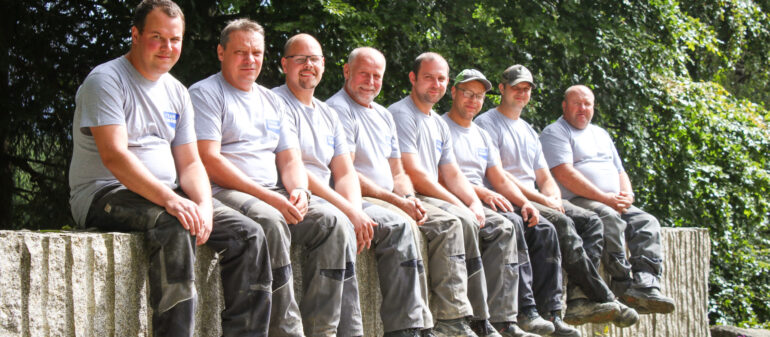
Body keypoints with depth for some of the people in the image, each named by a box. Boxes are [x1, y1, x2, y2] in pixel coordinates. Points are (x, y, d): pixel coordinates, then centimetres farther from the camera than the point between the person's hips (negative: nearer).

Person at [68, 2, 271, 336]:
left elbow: (190, 162, 12)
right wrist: (170, 200, -31)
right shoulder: (106, 80, -8)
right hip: (104, 193, -7)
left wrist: (204, 205, -11)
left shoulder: (177, 92, 15)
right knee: (173, 227, -37)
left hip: (167, 195, 8)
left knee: (248, 234, -10)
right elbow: (114, 156, -20)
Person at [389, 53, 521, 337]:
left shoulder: (439, 124, 22)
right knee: (463, 222, -33)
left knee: (501, 227, -2)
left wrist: (475, 204, -2)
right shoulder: (401, 114, -8)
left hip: (438, 199, 10)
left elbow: (452, 174, 19)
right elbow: (414, 175, -17)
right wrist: (460, 205, -16)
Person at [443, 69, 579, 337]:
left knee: (544, 229, -13)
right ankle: (525, 311, -35)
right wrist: (482, 193, -22)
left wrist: (524, 202, 0)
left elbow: (499, 179, 19)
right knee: (510, 223, -33)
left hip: (489, 201, 8)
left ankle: (552, 312, -19)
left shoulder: (482, 136, 26)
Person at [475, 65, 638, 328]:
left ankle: (579, 299, -29)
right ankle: (604, 299, -27)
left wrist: (554, 199, -2)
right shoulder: (487, 123, 1)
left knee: (591, 221, -12)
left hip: (537, 198, 8)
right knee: (562, 223, -30)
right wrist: (540, 199, -15)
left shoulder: (528, 131, 27)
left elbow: (545, 177, 23)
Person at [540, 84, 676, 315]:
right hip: (576, 201, -7)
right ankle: (623, 286, -35)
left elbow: (620, 172, 27)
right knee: (611, 219, -35)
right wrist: (604, 198, -17)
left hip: (614, 203, 7)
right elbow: (564, 174, -12)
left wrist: (626, 196, 2)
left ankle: (646, 286, -34)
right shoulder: (555, 132, 3)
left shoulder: (600, 134, 29)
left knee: (647, 222, -17)